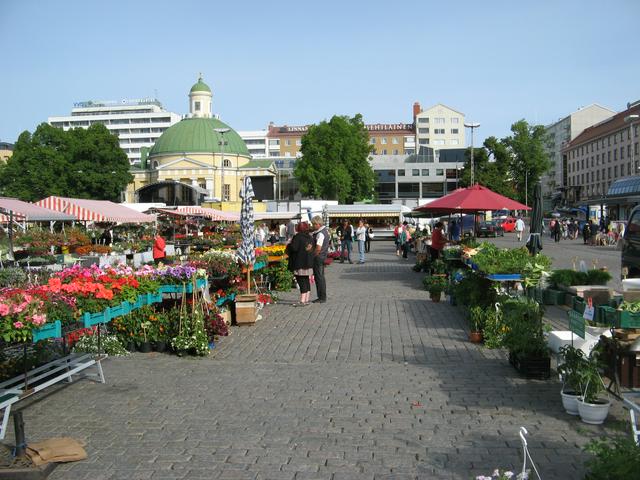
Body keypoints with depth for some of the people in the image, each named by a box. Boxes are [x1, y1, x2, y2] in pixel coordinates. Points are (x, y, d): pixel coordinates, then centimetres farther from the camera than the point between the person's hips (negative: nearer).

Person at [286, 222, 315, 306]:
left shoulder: (298, 237, -13)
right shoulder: (310, 237, 10)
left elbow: (293, 248, -19)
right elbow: (313, 249, 16)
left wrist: (289, 244, 0)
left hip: (300, 263, -8)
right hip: (309, 263, 8)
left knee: (301, 281, -9)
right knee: (307, 281, 13)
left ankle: (302, 301, -12)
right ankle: (306, 300, 18)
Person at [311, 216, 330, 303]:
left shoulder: (320, 234, -21)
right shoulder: (325, 230, 10)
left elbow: (318, 248, -26)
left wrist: (312, 256, -14)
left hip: (318, 257, -10)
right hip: (323, 256, 10)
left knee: (319, 277, -3)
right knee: (321, 277, 16)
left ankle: (322, 298, 2)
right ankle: (322, 297, 23)